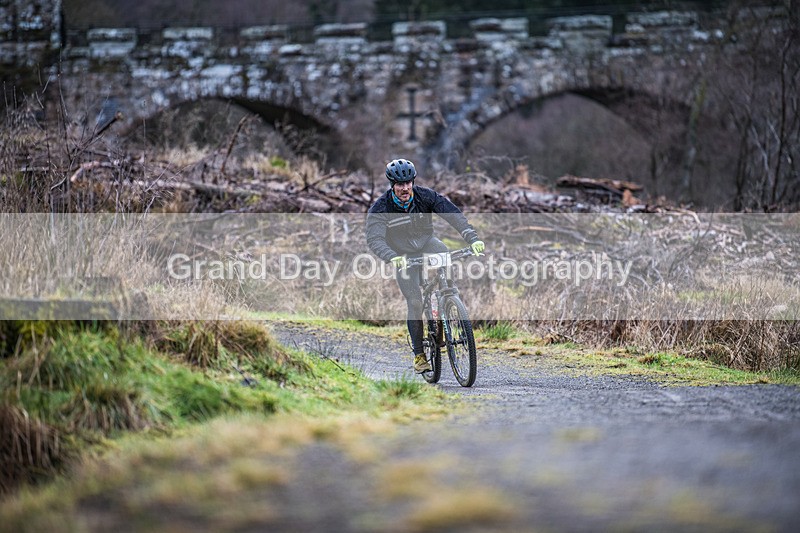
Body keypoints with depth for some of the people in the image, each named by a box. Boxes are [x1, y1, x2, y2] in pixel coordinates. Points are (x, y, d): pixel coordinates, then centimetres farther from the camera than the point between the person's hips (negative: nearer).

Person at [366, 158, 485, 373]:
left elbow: (453, 213, -26)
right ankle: (419, 354, -1)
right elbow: (374, 239, -33)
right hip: (403, 255, -2)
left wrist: (472, 238, -40)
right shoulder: (380, 208, -23)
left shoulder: (425, 196, -18)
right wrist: (392, 257, -53)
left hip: (427, 243, 2)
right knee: (414, 303, -12)